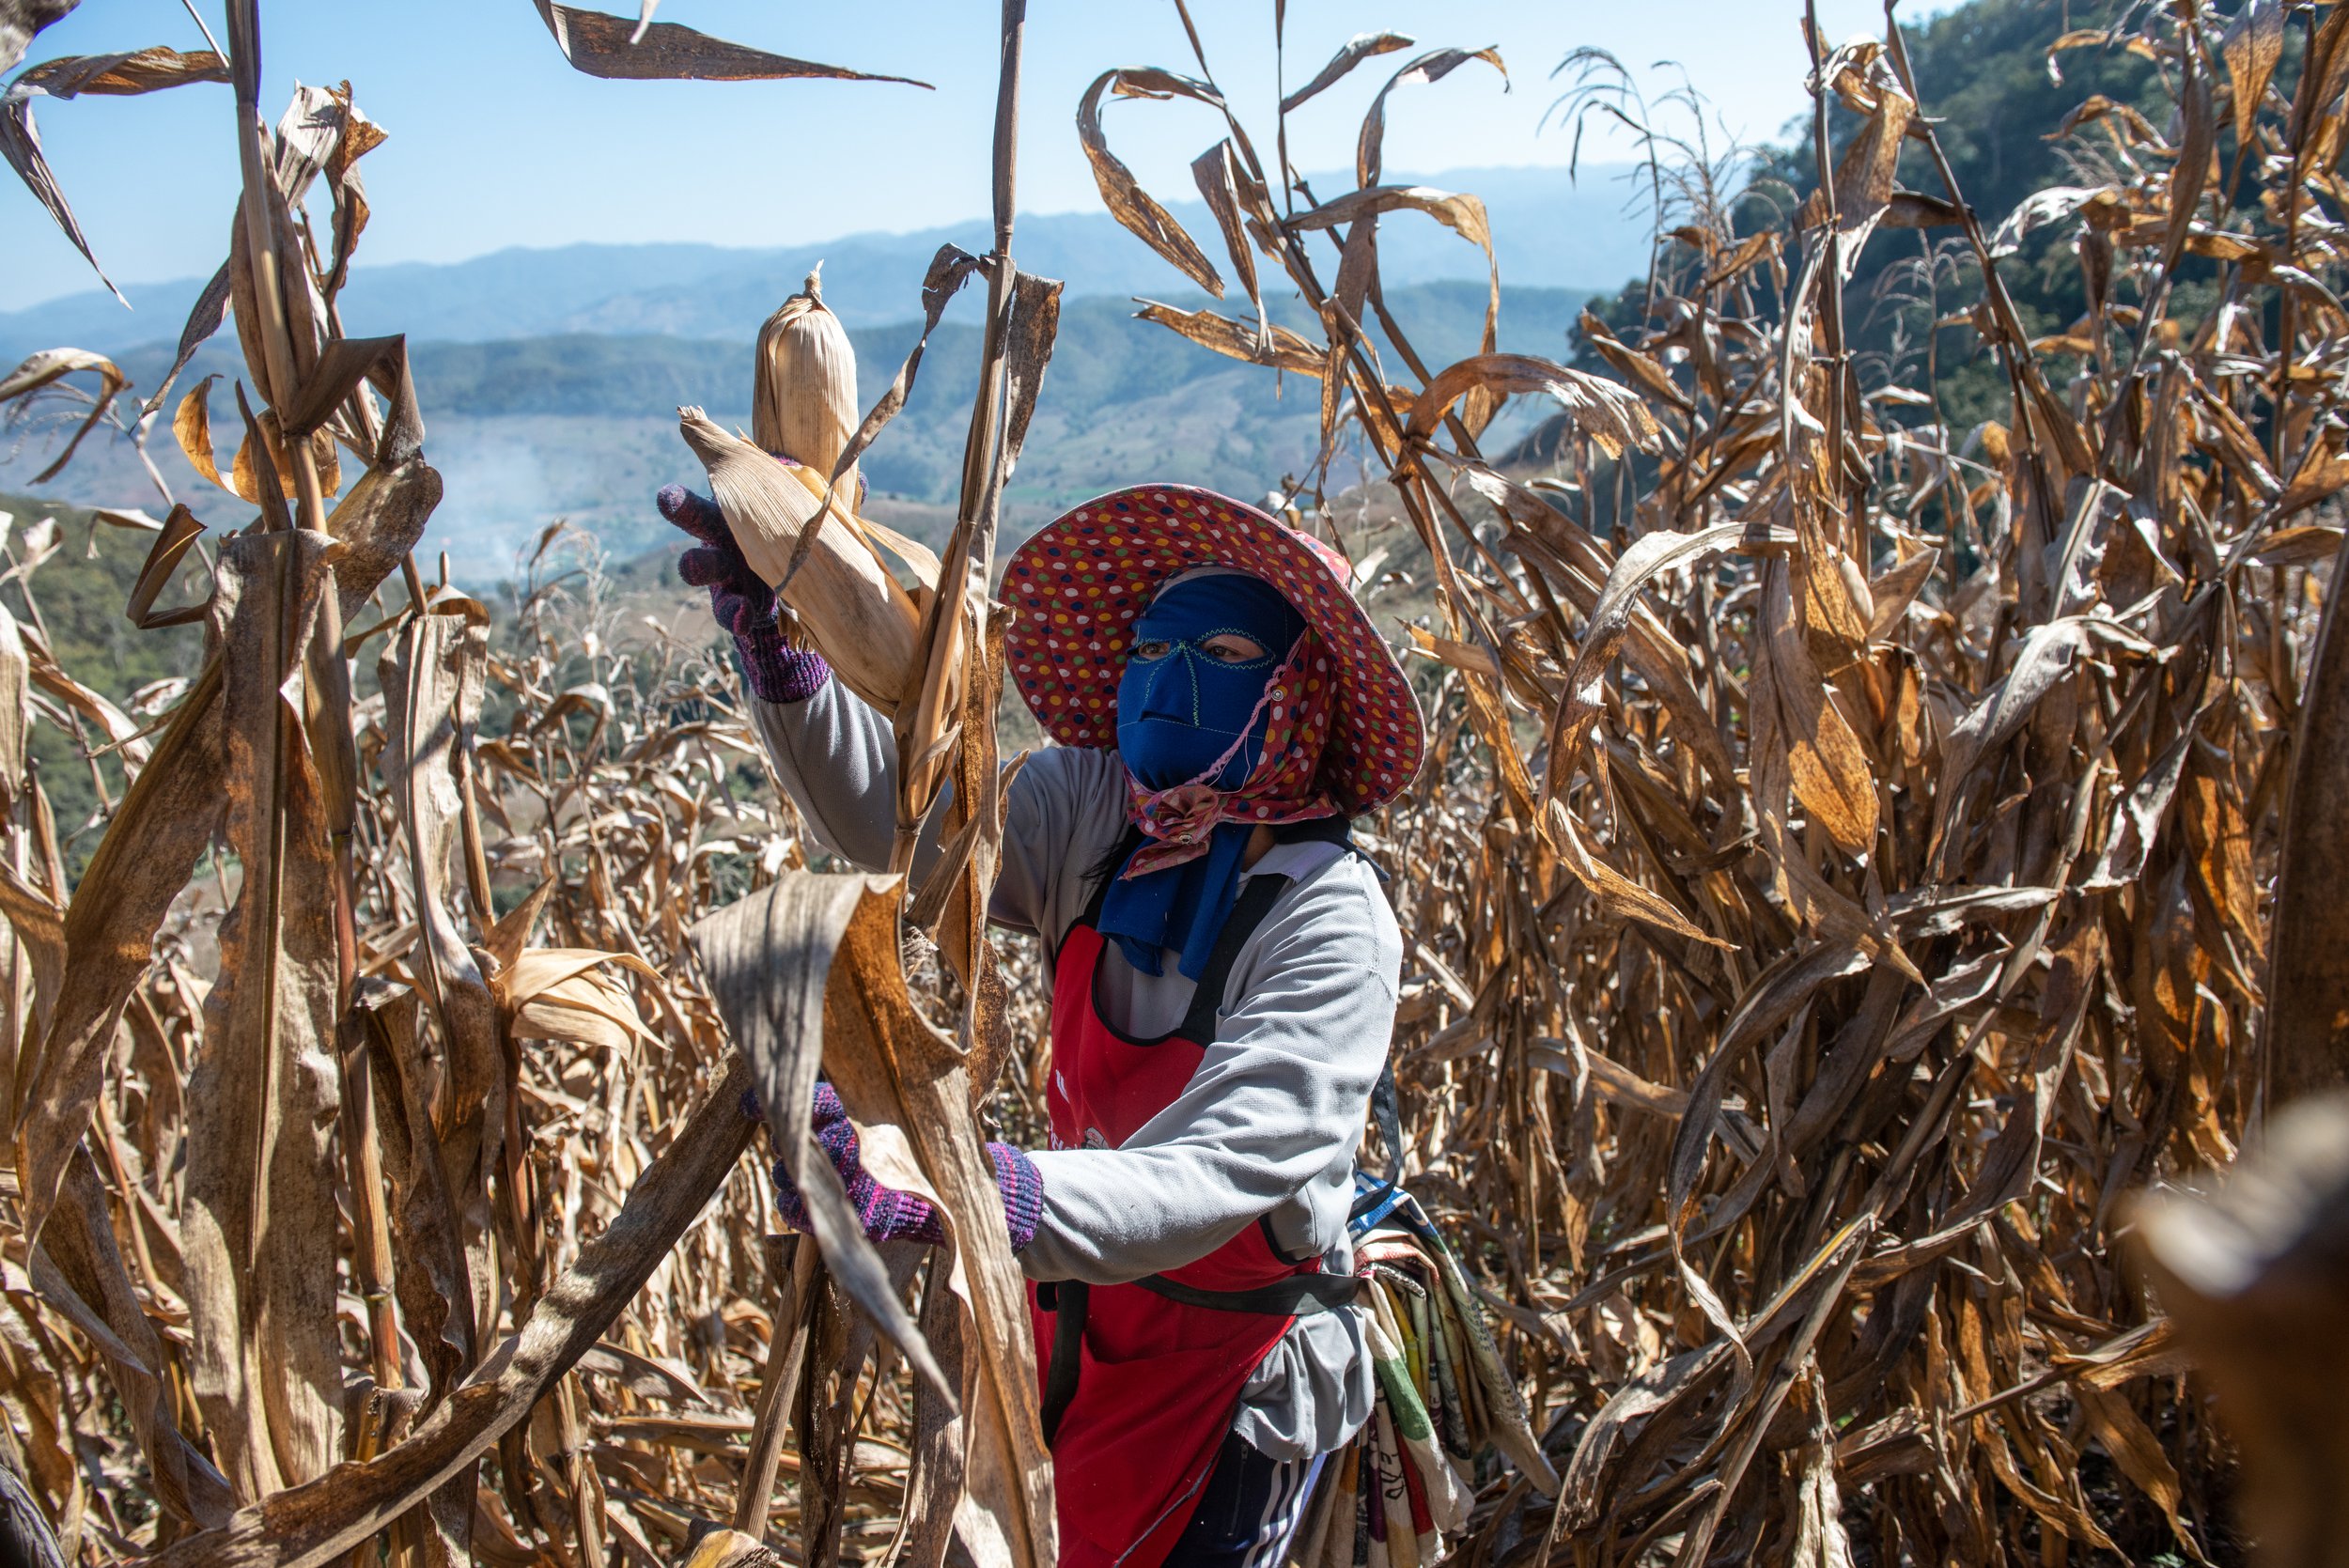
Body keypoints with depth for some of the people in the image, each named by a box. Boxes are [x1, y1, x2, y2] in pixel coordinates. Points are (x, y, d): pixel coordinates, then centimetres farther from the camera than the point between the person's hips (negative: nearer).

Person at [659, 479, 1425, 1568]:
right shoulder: (1096, 813, -10)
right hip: (1079, 1306, 6)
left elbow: (1209, 1179, -38)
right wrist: (773, 643, -39)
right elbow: (894, 815, -22)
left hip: (1229, 1370, -5)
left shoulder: (1329, 920, -27)